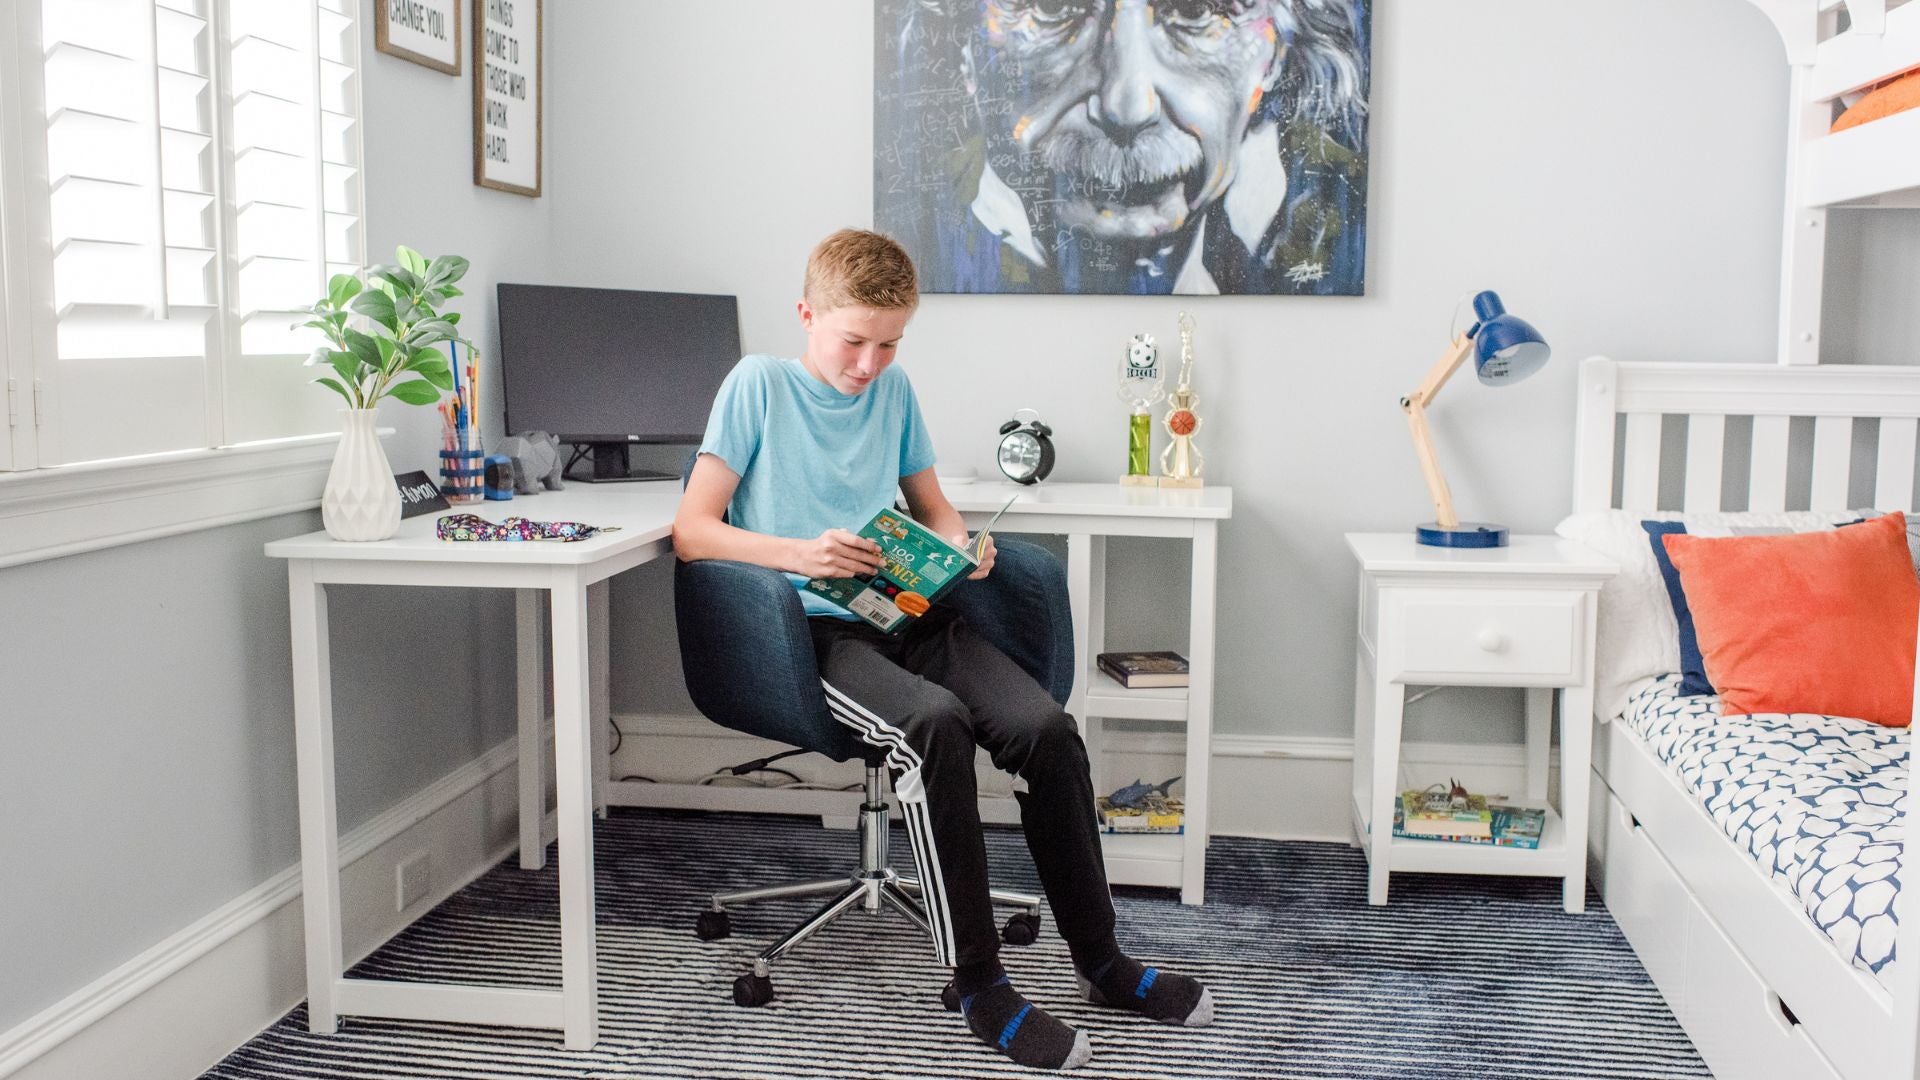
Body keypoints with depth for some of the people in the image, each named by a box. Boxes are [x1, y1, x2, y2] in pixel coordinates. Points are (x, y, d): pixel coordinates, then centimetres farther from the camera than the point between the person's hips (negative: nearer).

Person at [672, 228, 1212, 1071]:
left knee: (1046, 727, -20)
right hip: (813, 629, -5)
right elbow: (691, 531, -4)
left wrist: (961, 545, 3)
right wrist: (800, 552, -20)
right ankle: (978, 984, -22)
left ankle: (1100, 960, -3)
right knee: (934, 723, -34)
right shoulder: (759, 385, 2)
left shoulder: (893, 390, 16)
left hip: (908, 614, 5)